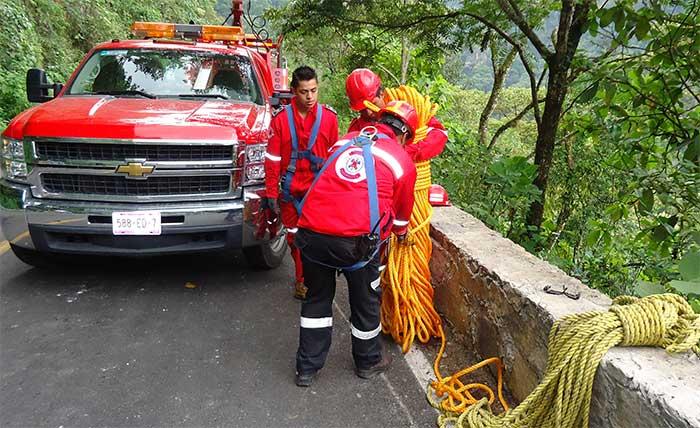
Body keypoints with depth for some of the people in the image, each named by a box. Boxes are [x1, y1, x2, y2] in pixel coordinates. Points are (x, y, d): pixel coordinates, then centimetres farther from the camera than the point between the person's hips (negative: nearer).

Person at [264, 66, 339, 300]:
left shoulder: (329, 117, -1)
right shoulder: (281, 118, -3)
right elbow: (273, 159, -1)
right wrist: (271, 193, -2)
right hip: (291, 191, 1)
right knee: (295, 238, 12)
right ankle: (303, 280, 30)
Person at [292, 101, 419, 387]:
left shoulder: (346, 141, 18)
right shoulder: (403, 161, 7)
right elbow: (402, 212, 20)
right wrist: (402, 234, 43)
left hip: (311, 232, 4)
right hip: (355, 240, -3)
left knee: (317, 299, 23)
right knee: (365, 302, 19)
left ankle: (307, 368, 32)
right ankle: (368, 362, 40)